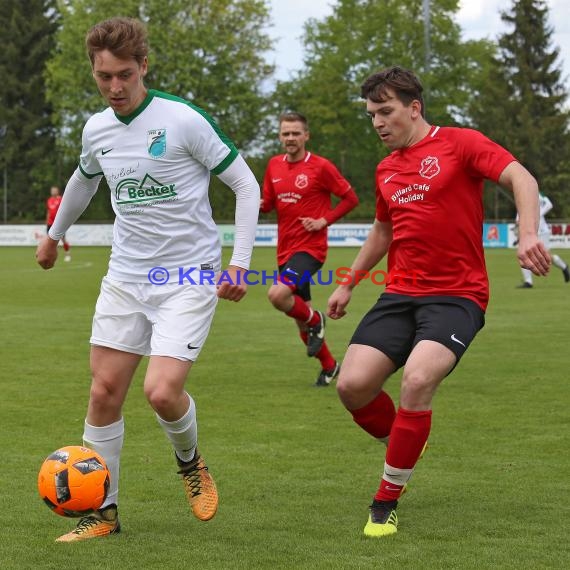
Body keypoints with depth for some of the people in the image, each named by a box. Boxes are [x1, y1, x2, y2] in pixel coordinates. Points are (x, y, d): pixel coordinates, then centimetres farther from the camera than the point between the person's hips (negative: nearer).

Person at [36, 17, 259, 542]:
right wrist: (55, 233, 40)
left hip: (190, 279, -5)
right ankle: (104, 512, 14)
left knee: (162, 392, -18)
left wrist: (240, 262, -14)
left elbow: (246, 184, -8)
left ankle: (190, 461, 16)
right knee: (105, 392, 1)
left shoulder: (184, 120, -14)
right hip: (126, 277, 5)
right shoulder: (96, 130, 4)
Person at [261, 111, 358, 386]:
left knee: (278, 295, -28)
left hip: (310, 247, -7)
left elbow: (350, 198, -4)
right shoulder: (274, 165, 7)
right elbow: (269, 202, 16)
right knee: (300, 313, 14)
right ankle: (329, 366, 33)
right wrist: (258, 204, -7)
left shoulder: (321, 166, -10)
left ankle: (315, 320, 1)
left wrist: (324, 220, -13)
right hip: (285, 249, 7)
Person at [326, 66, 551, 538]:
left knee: (417, 380, -28)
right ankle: (404, 445, 21)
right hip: (400, 294, 6)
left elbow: (521, 179, -15)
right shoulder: (386, 170, 16)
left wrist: (528, 234, -32)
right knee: (352, 385, -12)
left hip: (457, 295, -6)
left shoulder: (460, 144, -3)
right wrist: (348, 284, 33)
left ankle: (387, 503, -11)